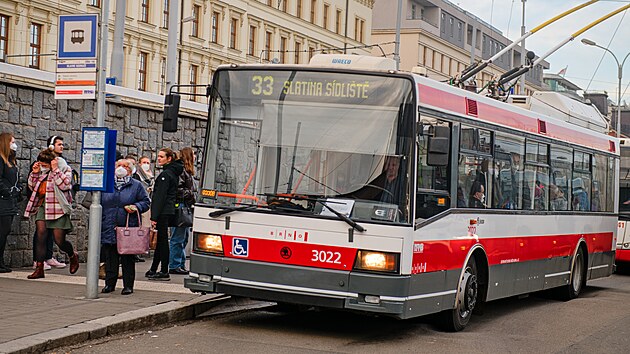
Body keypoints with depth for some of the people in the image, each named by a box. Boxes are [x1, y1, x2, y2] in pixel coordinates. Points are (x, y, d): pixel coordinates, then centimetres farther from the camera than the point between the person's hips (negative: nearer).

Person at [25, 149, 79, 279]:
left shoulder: (65, 169, -3)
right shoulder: (42, 170, 11)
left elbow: (65, 185, -17)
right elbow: (32, 186, 15)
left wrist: (55, 170, -18)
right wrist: (34, 173, 0)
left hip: (58, 208, -4)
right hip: (42, 206, 4)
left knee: (59, 241, -2)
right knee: (41, 233, -12)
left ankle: (73, 255, 32)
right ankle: (39, 268, -10)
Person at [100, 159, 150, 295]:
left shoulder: (136, 185, 7)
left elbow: (146, 201, 7)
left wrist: (136, 207, -13)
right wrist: (99, 224, 8)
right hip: (109, 228, 2)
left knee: (128, 259, 2)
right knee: (110, 258, 4)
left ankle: (128, 285, 7)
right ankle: (109, 283, 13)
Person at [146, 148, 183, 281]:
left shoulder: (165, 174, -15)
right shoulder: (174, 173, 14)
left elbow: (160, 196, -18)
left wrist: (154, 216, -19)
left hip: (163, 212, -10)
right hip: (170, 210, 10)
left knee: (162, 240, -5)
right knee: (161, 240, 14)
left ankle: (164, 272, -2)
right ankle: (153, 270, 22)